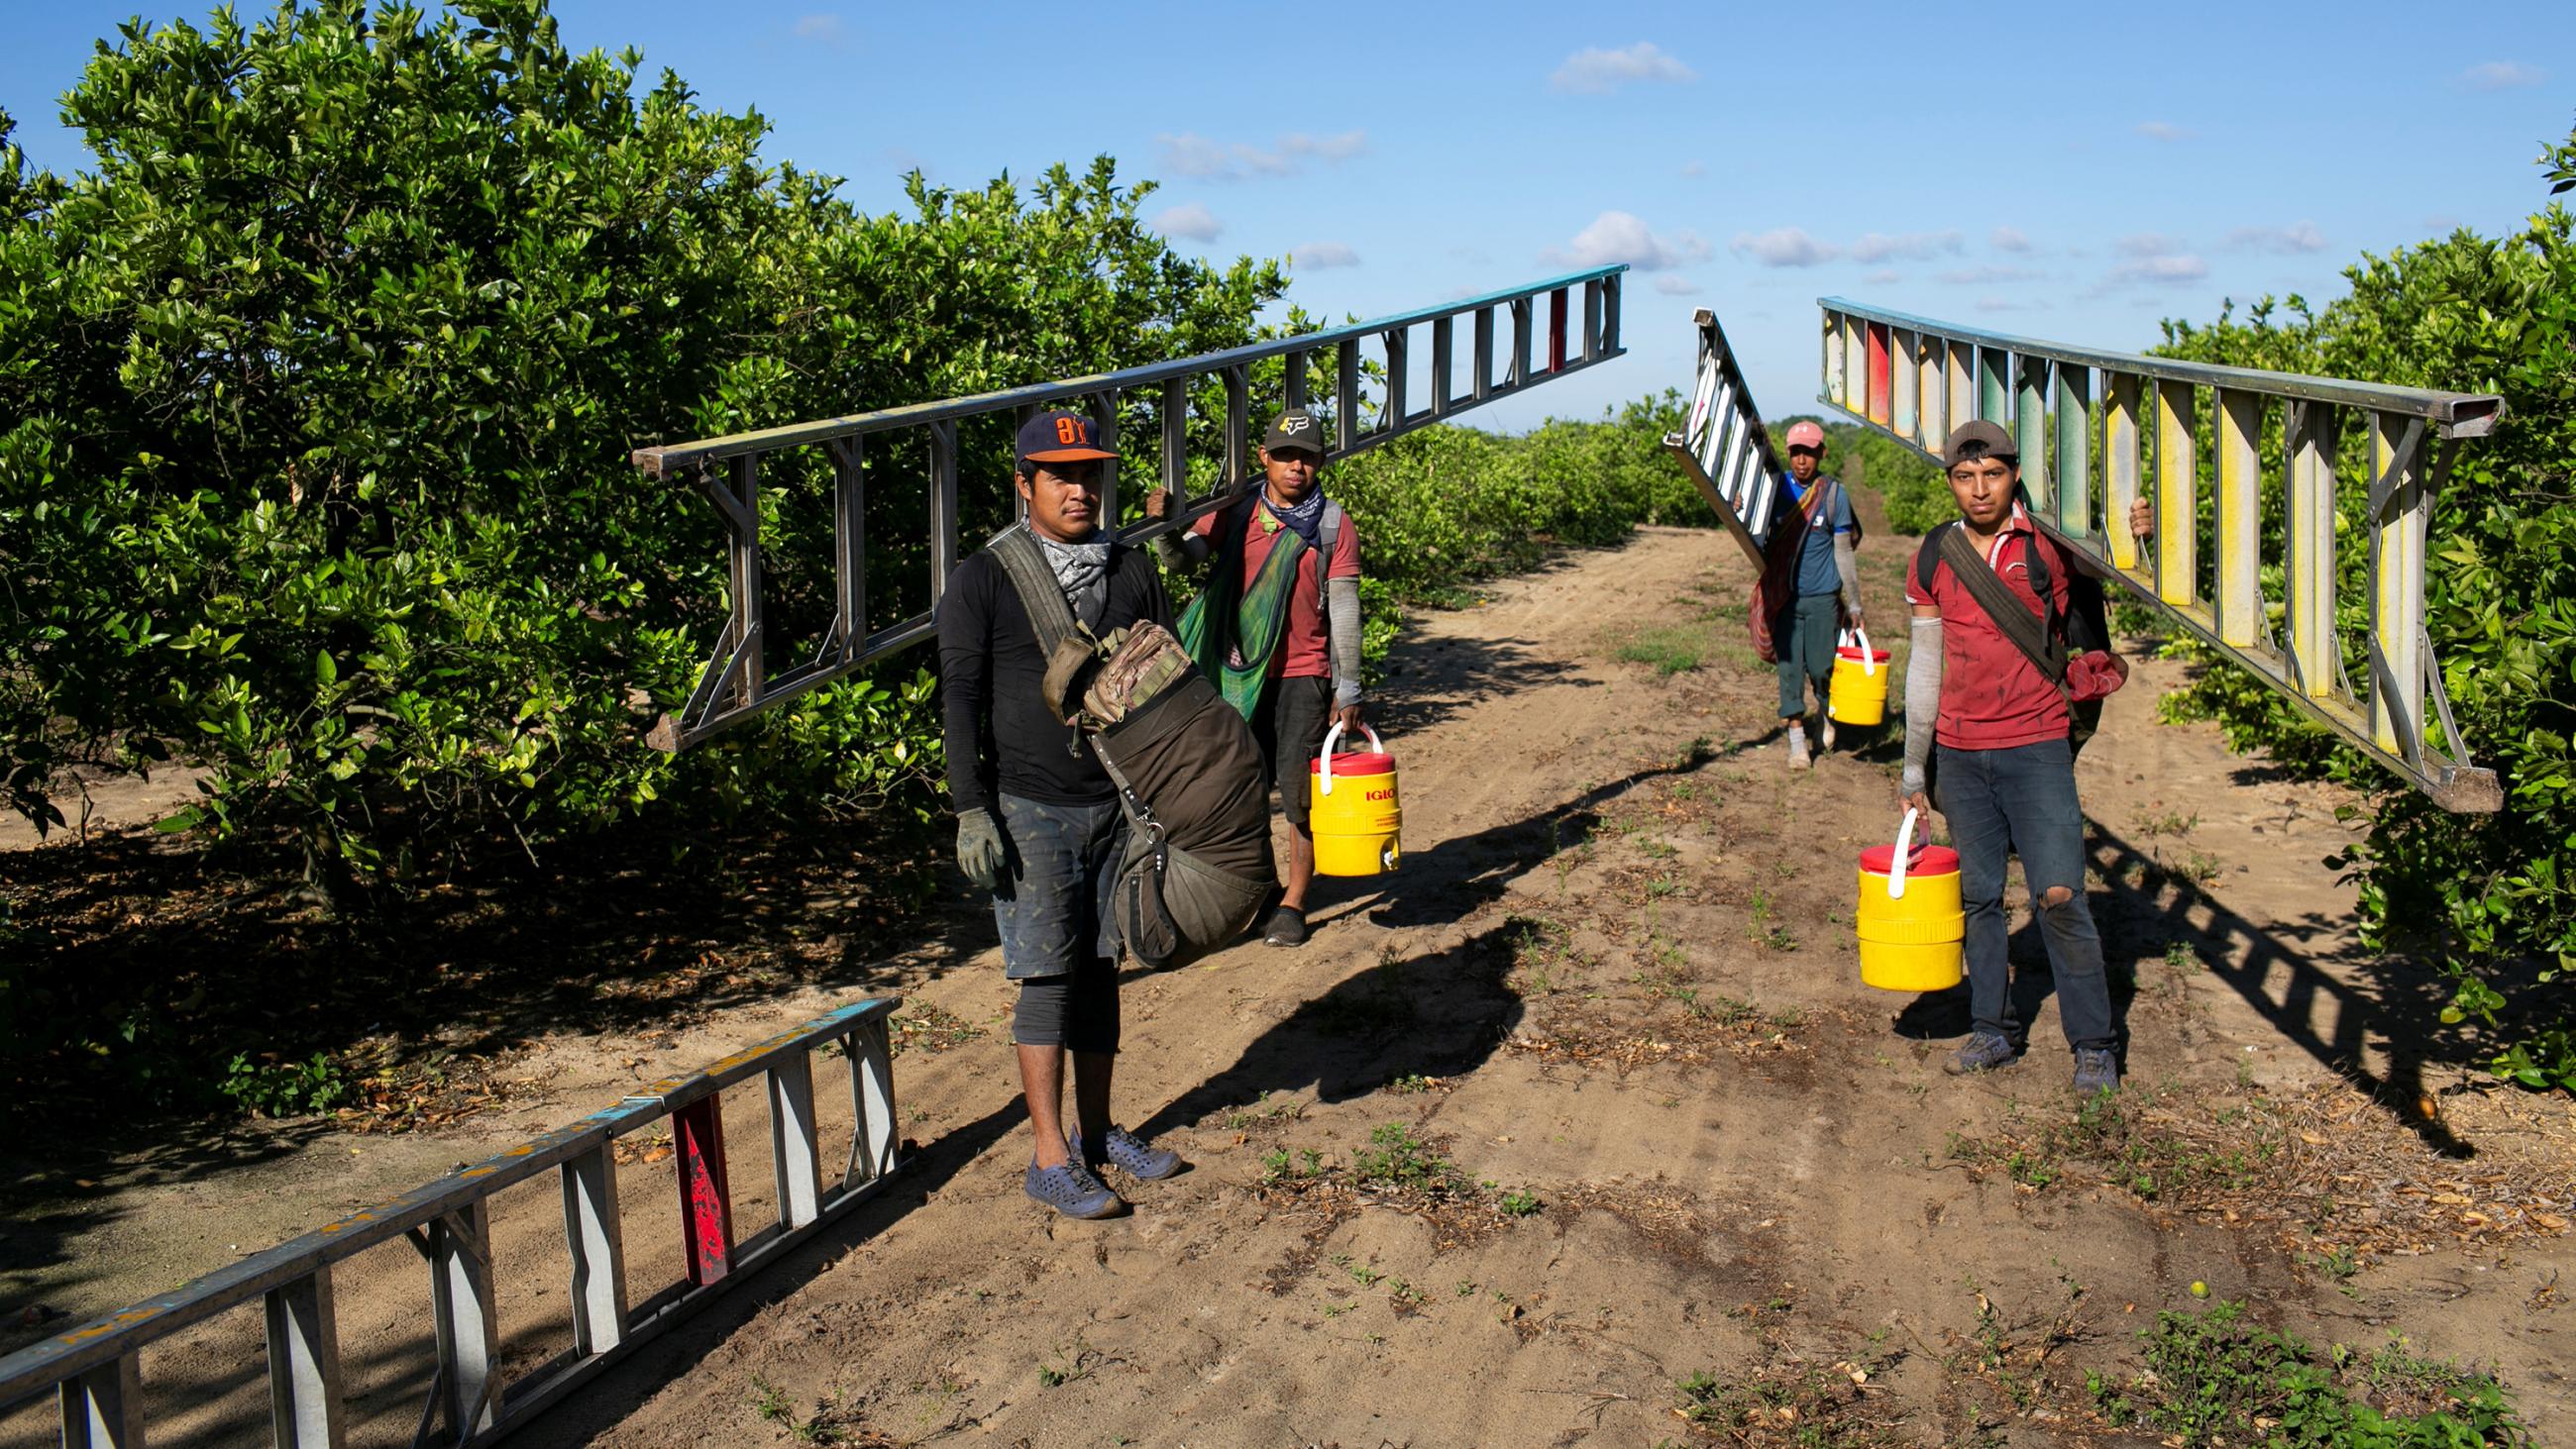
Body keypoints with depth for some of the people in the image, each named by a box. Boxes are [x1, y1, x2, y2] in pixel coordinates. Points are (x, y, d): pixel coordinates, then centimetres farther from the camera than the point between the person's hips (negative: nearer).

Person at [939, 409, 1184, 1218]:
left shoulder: (1133, 574, 8)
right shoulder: (985, 581, -4)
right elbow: (960, 698, -6)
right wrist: (971, 810, -13)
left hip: (1117, 803, 5)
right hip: (1029, 809, -4)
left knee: (1100, 971, 11)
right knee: (1048, 977, -5)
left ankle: (1096, 1132, 23)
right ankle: (1050, 1160, 2)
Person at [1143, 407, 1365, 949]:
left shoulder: (1334, 526, -1)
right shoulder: (1236, 513, 5)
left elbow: (1344, 610, -1)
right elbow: (1185, 557, -5)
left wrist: (1348, 691, -2)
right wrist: (1164, 527, -28)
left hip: (1304, 675, -2)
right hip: (1241, 674, 3)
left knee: (1300, 792, -3)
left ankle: (1293, 902, 10)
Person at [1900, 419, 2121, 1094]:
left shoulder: (2047, 546, -5)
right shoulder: (1933, 560, 5)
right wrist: (1914, 765, 12)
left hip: (2036, 747, -3)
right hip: (1959, 753, 3)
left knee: (2059, 894, -8)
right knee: (1978, 896, 9)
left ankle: (2094, 1042, 5)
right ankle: (1994, 1031, 22)